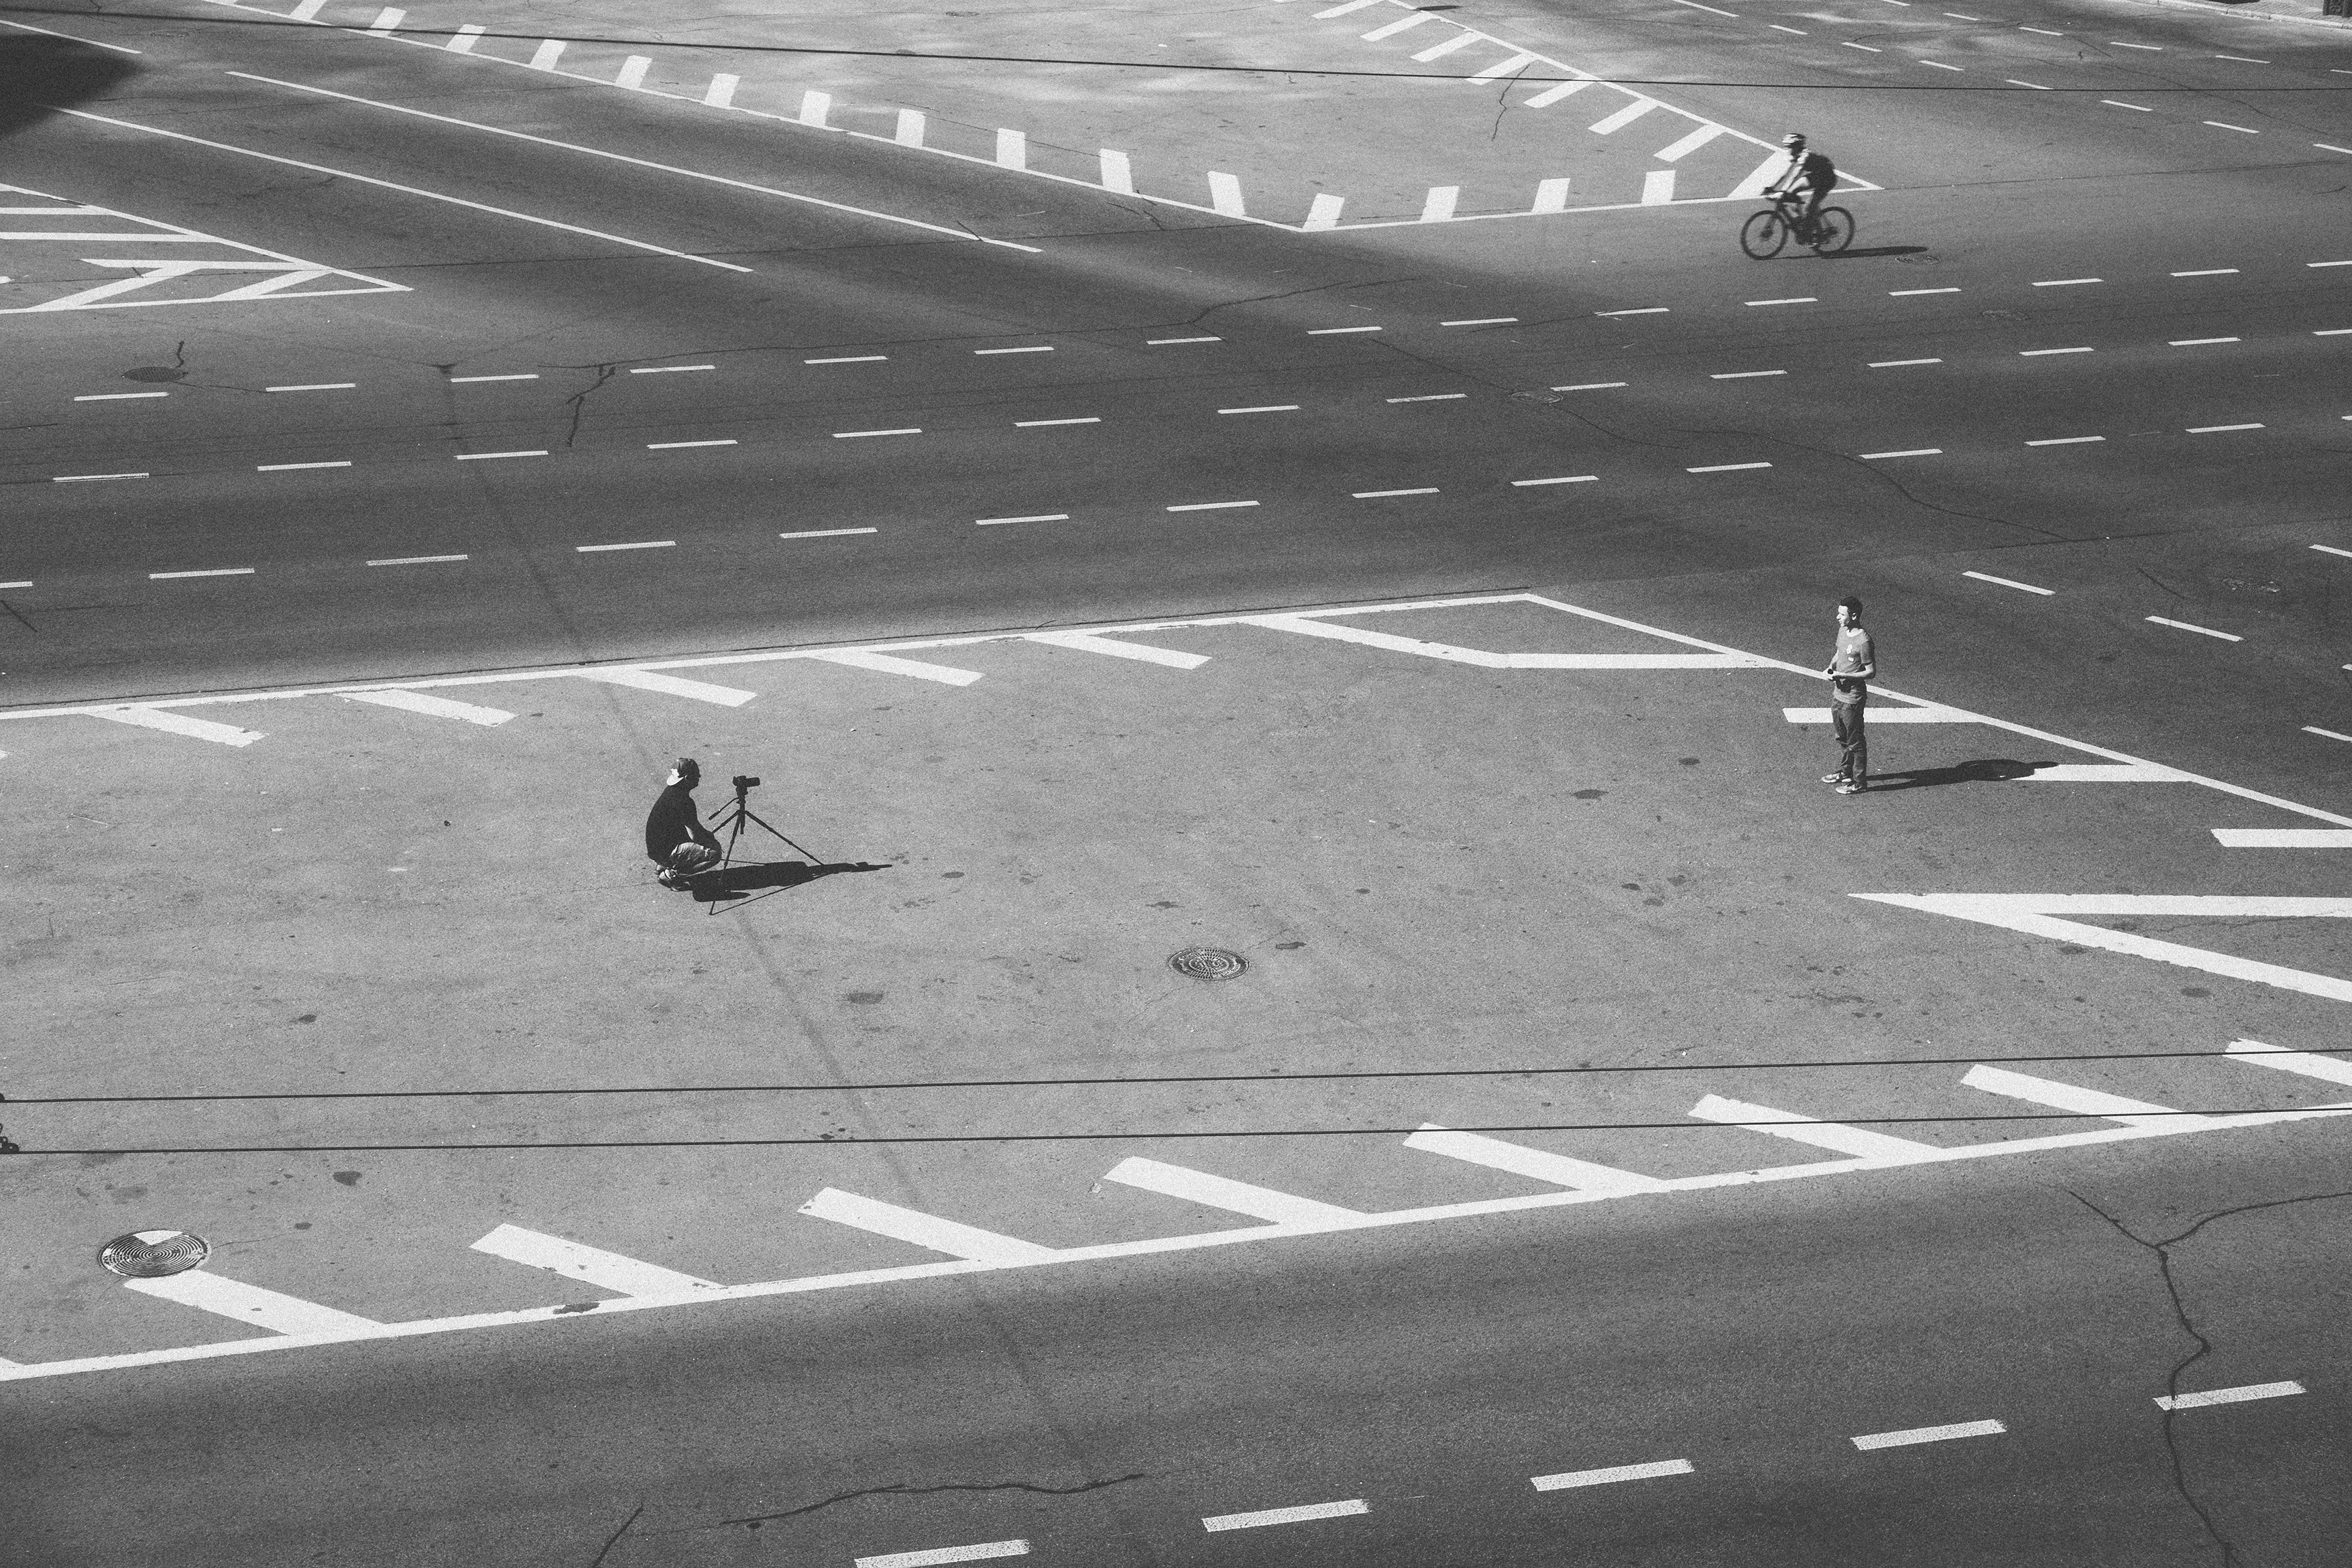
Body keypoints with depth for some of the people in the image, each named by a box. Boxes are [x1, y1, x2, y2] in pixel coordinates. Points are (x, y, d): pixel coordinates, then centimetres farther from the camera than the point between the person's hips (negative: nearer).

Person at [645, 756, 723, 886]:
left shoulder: (671, 790, 6)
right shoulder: (683, 801, -24)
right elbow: (694, 836, -17)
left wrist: (708, 834, 10)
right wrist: (710, 838, 2)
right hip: (666, 853, -10)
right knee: (714, 854, -17)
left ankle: (663, 866, 16)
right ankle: (671, 874, -6)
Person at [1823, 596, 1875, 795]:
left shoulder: (1863, 642, -23)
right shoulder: (1843, 631, 3)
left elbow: (1871, 673, -18)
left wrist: (1842, 675, -23)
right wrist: (1831, 667, 1)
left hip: (1853, 699, -9)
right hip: (1838, 694, 9)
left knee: (1855, 741, 3)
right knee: (1842, 737, 23)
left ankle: (1859, 782, 14)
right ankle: (1845, 773, 39)